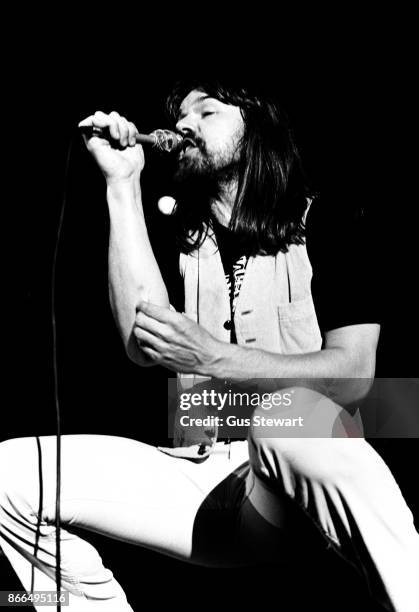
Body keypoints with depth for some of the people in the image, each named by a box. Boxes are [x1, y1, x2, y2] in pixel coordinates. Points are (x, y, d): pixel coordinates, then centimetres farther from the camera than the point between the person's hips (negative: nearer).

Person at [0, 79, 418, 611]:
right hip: (203, 473, 4)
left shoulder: (323, 223, 6)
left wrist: (212, 356, -16)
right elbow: (143, 346, -4)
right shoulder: (178, 238, 16)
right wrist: (122, 184, -2)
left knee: (292, 416, -39)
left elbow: (351, 375, -6)